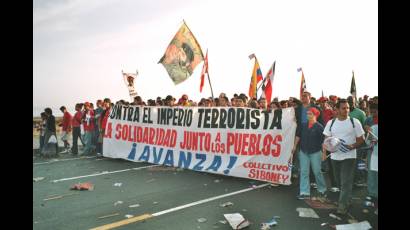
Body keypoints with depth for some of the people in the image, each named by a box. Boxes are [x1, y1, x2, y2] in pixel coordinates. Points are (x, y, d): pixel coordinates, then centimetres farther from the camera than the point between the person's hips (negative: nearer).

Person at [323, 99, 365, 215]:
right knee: (339, 181, 15)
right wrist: (325, 151, -12)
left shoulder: (354, 122, -5)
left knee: (346, 182, -7)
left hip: (349, 156, -4)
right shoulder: (331, 123, 3)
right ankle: (347, 198, 36)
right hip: (335, 156, 4)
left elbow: (361, 140, -2)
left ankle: (343, 205, -1)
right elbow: (326, 139, 5)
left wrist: (353, 146, -21)